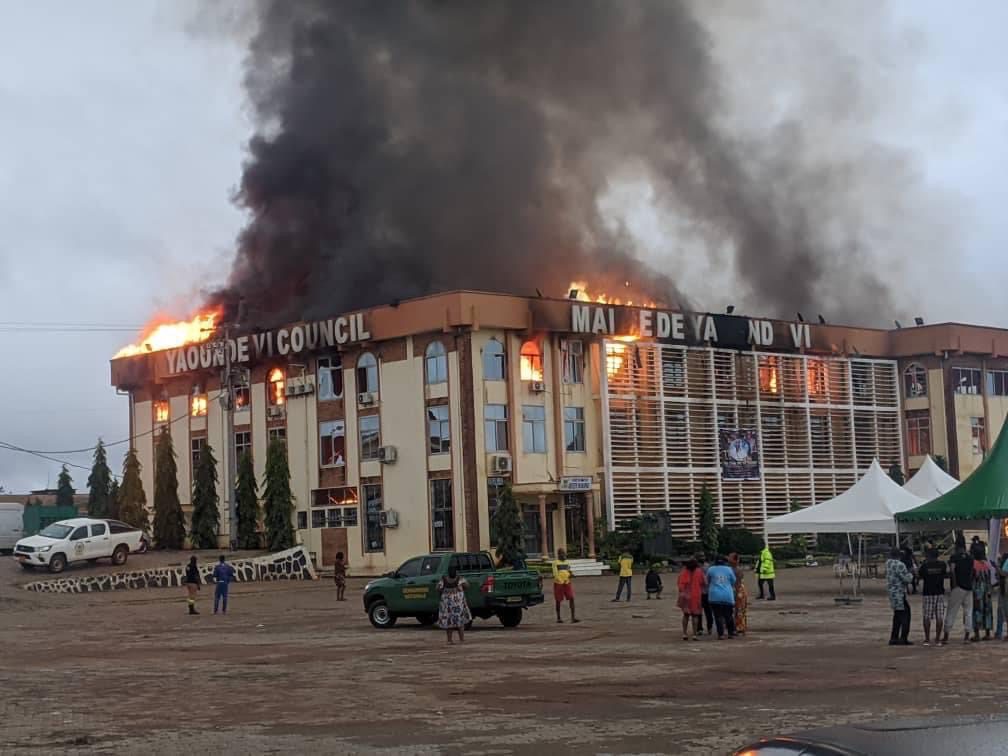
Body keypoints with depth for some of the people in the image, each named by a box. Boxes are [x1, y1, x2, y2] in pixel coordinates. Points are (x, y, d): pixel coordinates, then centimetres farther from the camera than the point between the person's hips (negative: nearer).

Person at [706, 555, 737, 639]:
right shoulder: (729, 569, 4)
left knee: (718, 616, 1)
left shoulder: (711, 570, 2)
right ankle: (731, 633, 15)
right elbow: (733, 582, 13)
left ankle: (721, 634, -4)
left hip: (715, 597, -1)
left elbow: (708, 582, 14)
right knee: (729, 615, 11)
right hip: (728, 596, 1)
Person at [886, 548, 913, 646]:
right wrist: (910, 574, 3)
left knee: (898, 615, 17)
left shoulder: (888, 563, 8)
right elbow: (907, 579, -18)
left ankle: (893, 638, 18)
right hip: (899, 594, -9)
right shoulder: (900, 565, -19)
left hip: (891, 592, 9)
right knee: (905, 615, -3)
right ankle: (903, 639, -6)